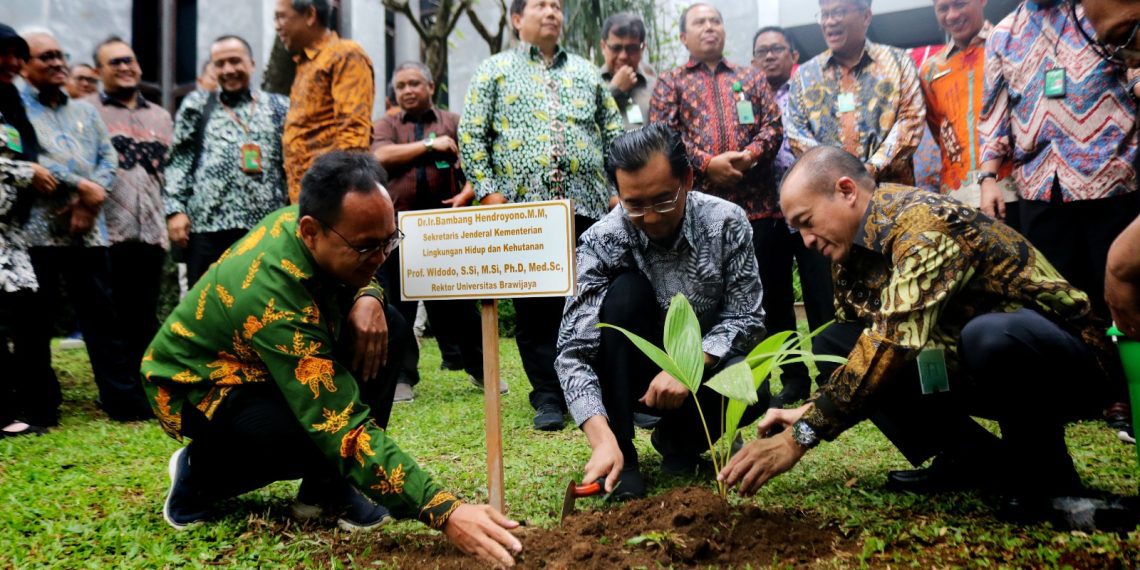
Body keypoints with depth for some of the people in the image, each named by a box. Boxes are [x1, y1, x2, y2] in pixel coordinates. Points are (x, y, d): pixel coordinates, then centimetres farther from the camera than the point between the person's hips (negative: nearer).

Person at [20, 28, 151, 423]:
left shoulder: (85, 111, 21)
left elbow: (108, 157, 12)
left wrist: (93, 195, -7)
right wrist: (82, 186, -12)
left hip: (88, 230, 4)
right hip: (36, 230, -4)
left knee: (102, 315, 4)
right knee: (37, 320, 3)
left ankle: (124, 400, 7)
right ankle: (40, 409, 12)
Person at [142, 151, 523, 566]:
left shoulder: (298, 220, -16)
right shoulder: (272, 297, -38)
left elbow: (357, 279, 7)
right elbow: (344, 431, -41)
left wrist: (367, 300, -20)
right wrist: (445, 513, -46)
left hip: (254, 362, 8)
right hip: (198, 390, -8)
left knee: (390, 330, -12)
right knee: (333, 429, -34)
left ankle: (326, 485, -3)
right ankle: (200, 472, -6)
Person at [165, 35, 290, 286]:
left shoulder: (279, 107, 15)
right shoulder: (197, 105, 15)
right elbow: (178, 161, 11)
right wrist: (175, 209, -1)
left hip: (266, 226, 1)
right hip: (207, 224, 0)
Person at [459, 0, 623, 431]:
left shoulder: (586, 72, 18)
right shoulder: (494, 71, 10)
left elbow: (614, 134, 17)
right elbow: (471, 135, 3)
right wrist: (487, 189, -7)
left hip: (587, 205, 2)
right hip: (524, 206, -2)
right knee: (535, 305, 0)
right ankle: (548, 396, 8)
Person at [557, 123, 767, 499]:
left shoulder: (727, 222, -16)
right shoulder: (603, 243, -21)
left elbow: (745, 318, -12)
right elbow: (574, 352, -27)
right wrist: (602, 439, -41)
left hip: (705, 365, 1)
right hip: (634, 374, -1)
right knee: (626, 292, -30)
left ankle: (680, 439, 3)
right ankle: (622, 453, -20)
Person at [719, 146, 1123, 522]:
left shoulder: (924, 223, -25)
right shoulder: (853, 249, 1)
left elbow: (894, 341, -35)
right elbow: (864, 346, 6)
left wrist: (801, 437, -35)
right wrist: (809, 412, -11)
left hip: (1066, 358, -8)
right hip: (973, 363, 8)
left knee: (990, 337, -41)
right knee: (832, 346, -1)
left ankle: (1045, 472, -11)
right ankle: (976, 458, 2)